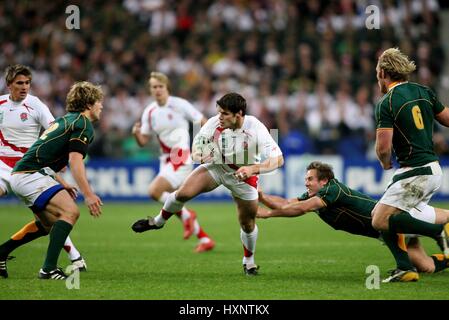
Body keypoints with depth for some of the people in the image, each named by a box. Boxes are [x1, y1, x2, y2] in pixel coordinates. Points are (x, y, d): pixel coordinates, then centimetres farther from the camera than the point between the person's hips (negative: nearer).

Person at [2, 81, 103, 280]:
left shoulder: (65, 120, 24)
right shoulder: (84, 124, -6)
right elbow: (75, 161, -18)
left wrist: (61, 184, 30)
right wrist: (88, 194, -22)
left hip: (19, 175, 10)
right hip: (31, 175, -10)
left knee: (51, 223, 18)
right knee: (70, 211, -20)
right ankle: (49, 269, -26)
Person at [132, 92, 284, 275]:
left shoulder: (255, 129, -33)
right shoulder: (214, 123, -23)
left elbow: (278, 159, -33)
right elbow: (198, 142, -3)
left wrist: (253, 169, -47)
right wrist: (197, 155, -27)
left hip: (243, 177, -2)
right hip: (216, 166, 2)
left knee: (248, 225, 4)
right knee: (183, 193, -17)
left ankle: (249, 261, 33)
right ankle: (158, 222, 11)